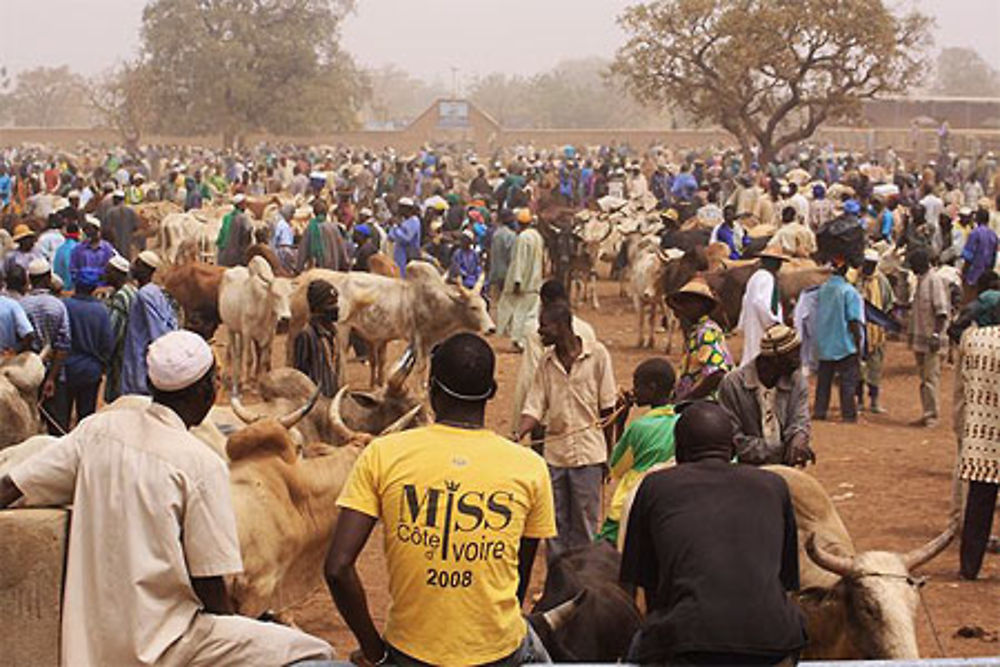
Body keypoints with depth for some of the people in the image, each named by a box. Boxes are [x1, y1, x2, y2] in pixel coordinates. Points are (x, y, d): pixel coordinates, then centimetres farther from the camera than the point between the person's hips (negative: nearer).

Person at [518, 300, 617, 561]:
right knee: (555, 525, 8)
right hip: (554, 453, 4)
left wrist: (609, 454, -1)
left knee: (585, 525, 2)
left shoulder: (597, 355, -5)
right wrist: (517, 437, -16)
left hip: (588, 452, -4)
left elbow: (607, 408, -1)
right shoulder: (546, 362, 6)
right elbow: (534, 408, 2)